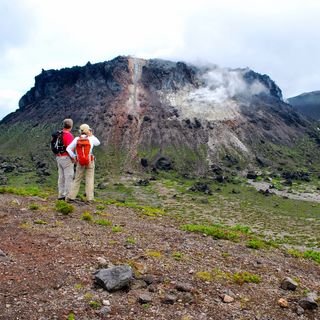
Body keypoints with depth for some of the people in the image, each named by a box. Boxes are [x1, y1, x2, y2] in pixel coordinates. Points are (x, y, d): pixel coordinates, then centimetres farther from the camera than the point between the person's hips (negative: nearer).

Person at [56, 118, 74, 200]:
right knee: (69, 177, -3)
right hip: (66, 158, -8)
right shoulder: (69, 135, -16)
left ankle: (61, 195, 16)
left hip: (59, 157, 8)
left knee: (61, 177, 12)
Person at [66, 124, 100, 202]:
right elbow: (98, 143, 16)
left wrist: (74, 157, 1)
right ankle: (89, 198, 0)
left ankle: (70, 197, 6)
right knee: (89, 180, 5)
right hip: (90, 162, -2)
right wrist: (91, 135, 13)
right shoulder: (91, 139, -6)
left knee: (77, 180, 10)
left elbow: (68, 149, -9)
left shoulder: (76, 139, -4)